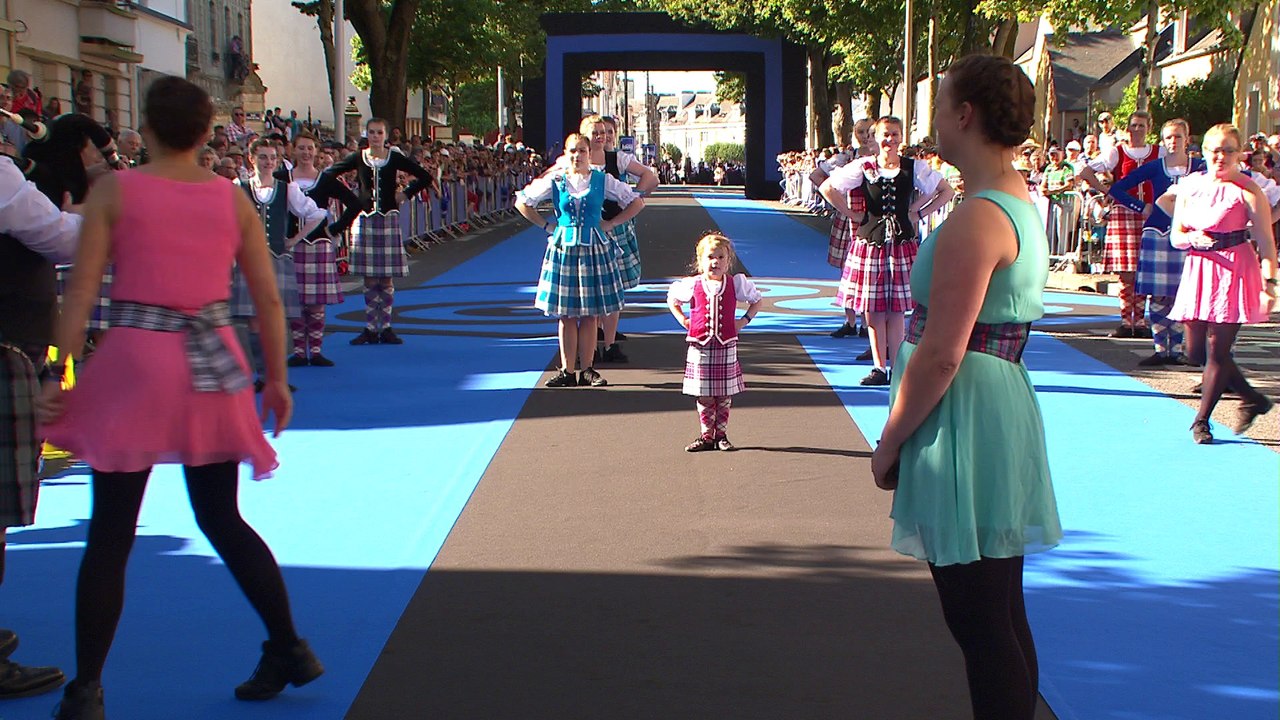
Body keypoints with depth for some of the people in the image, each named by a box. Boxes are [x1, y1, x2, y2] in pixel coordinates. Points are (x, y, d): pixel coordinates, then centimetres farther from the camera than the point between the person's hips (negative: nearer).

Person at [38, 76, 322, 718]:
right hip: (211, 365, 3)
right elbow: (268, 298, 5)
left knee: (110, 533, 3)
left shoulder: (114, 190, -3)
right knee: (222, 520, 18)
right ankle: (289, 649, 19)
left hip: (135, 359, -3)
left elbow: (81, 291, -7)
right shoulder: (232, 197, 4)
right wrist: (276, 379, 14)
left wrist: (58, 374, -3)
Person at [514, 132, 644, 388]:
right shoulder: (554, 180, 1)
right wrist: (547, 226, 5)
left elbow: (637, 202, 7)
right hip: (563, 248, 0)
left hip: (594, 249, 0)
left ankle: (587, 370, 9)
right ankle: (567, 371, 6)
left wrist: (609, 224, 1)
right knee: (566, 314, 1)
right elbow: (522, 202, 10)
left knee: (590, 314, 2)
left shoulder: (603, 180, 1)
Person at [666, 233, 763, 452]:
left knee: (724, 396, 4)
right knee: (704, 396, 3)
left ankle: (721, 435, 14)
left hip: (726, 346, 0)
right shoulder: (692, 285, 0)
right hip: (700, 346, 0)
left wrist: (744, 320, 5)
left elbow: (757, 300, 16)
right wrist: (682, 320, 8)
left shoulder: (736, 283, 0)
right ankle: (706, 436, 12)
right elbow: (672, 298, 19)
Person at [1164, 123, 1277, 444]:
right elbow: (1176, 236, 11)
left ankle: (1201, 420, 9)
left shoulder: (1246, 191, -9)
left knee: (1217, 349, -5)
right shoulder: (1189, 186, 7)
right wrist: (1193, 238, -11)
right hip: (1198, 270, 6)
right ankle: (1253, 399, 26)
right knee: (1195, 351, 8)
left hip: (1234, 271, -6)